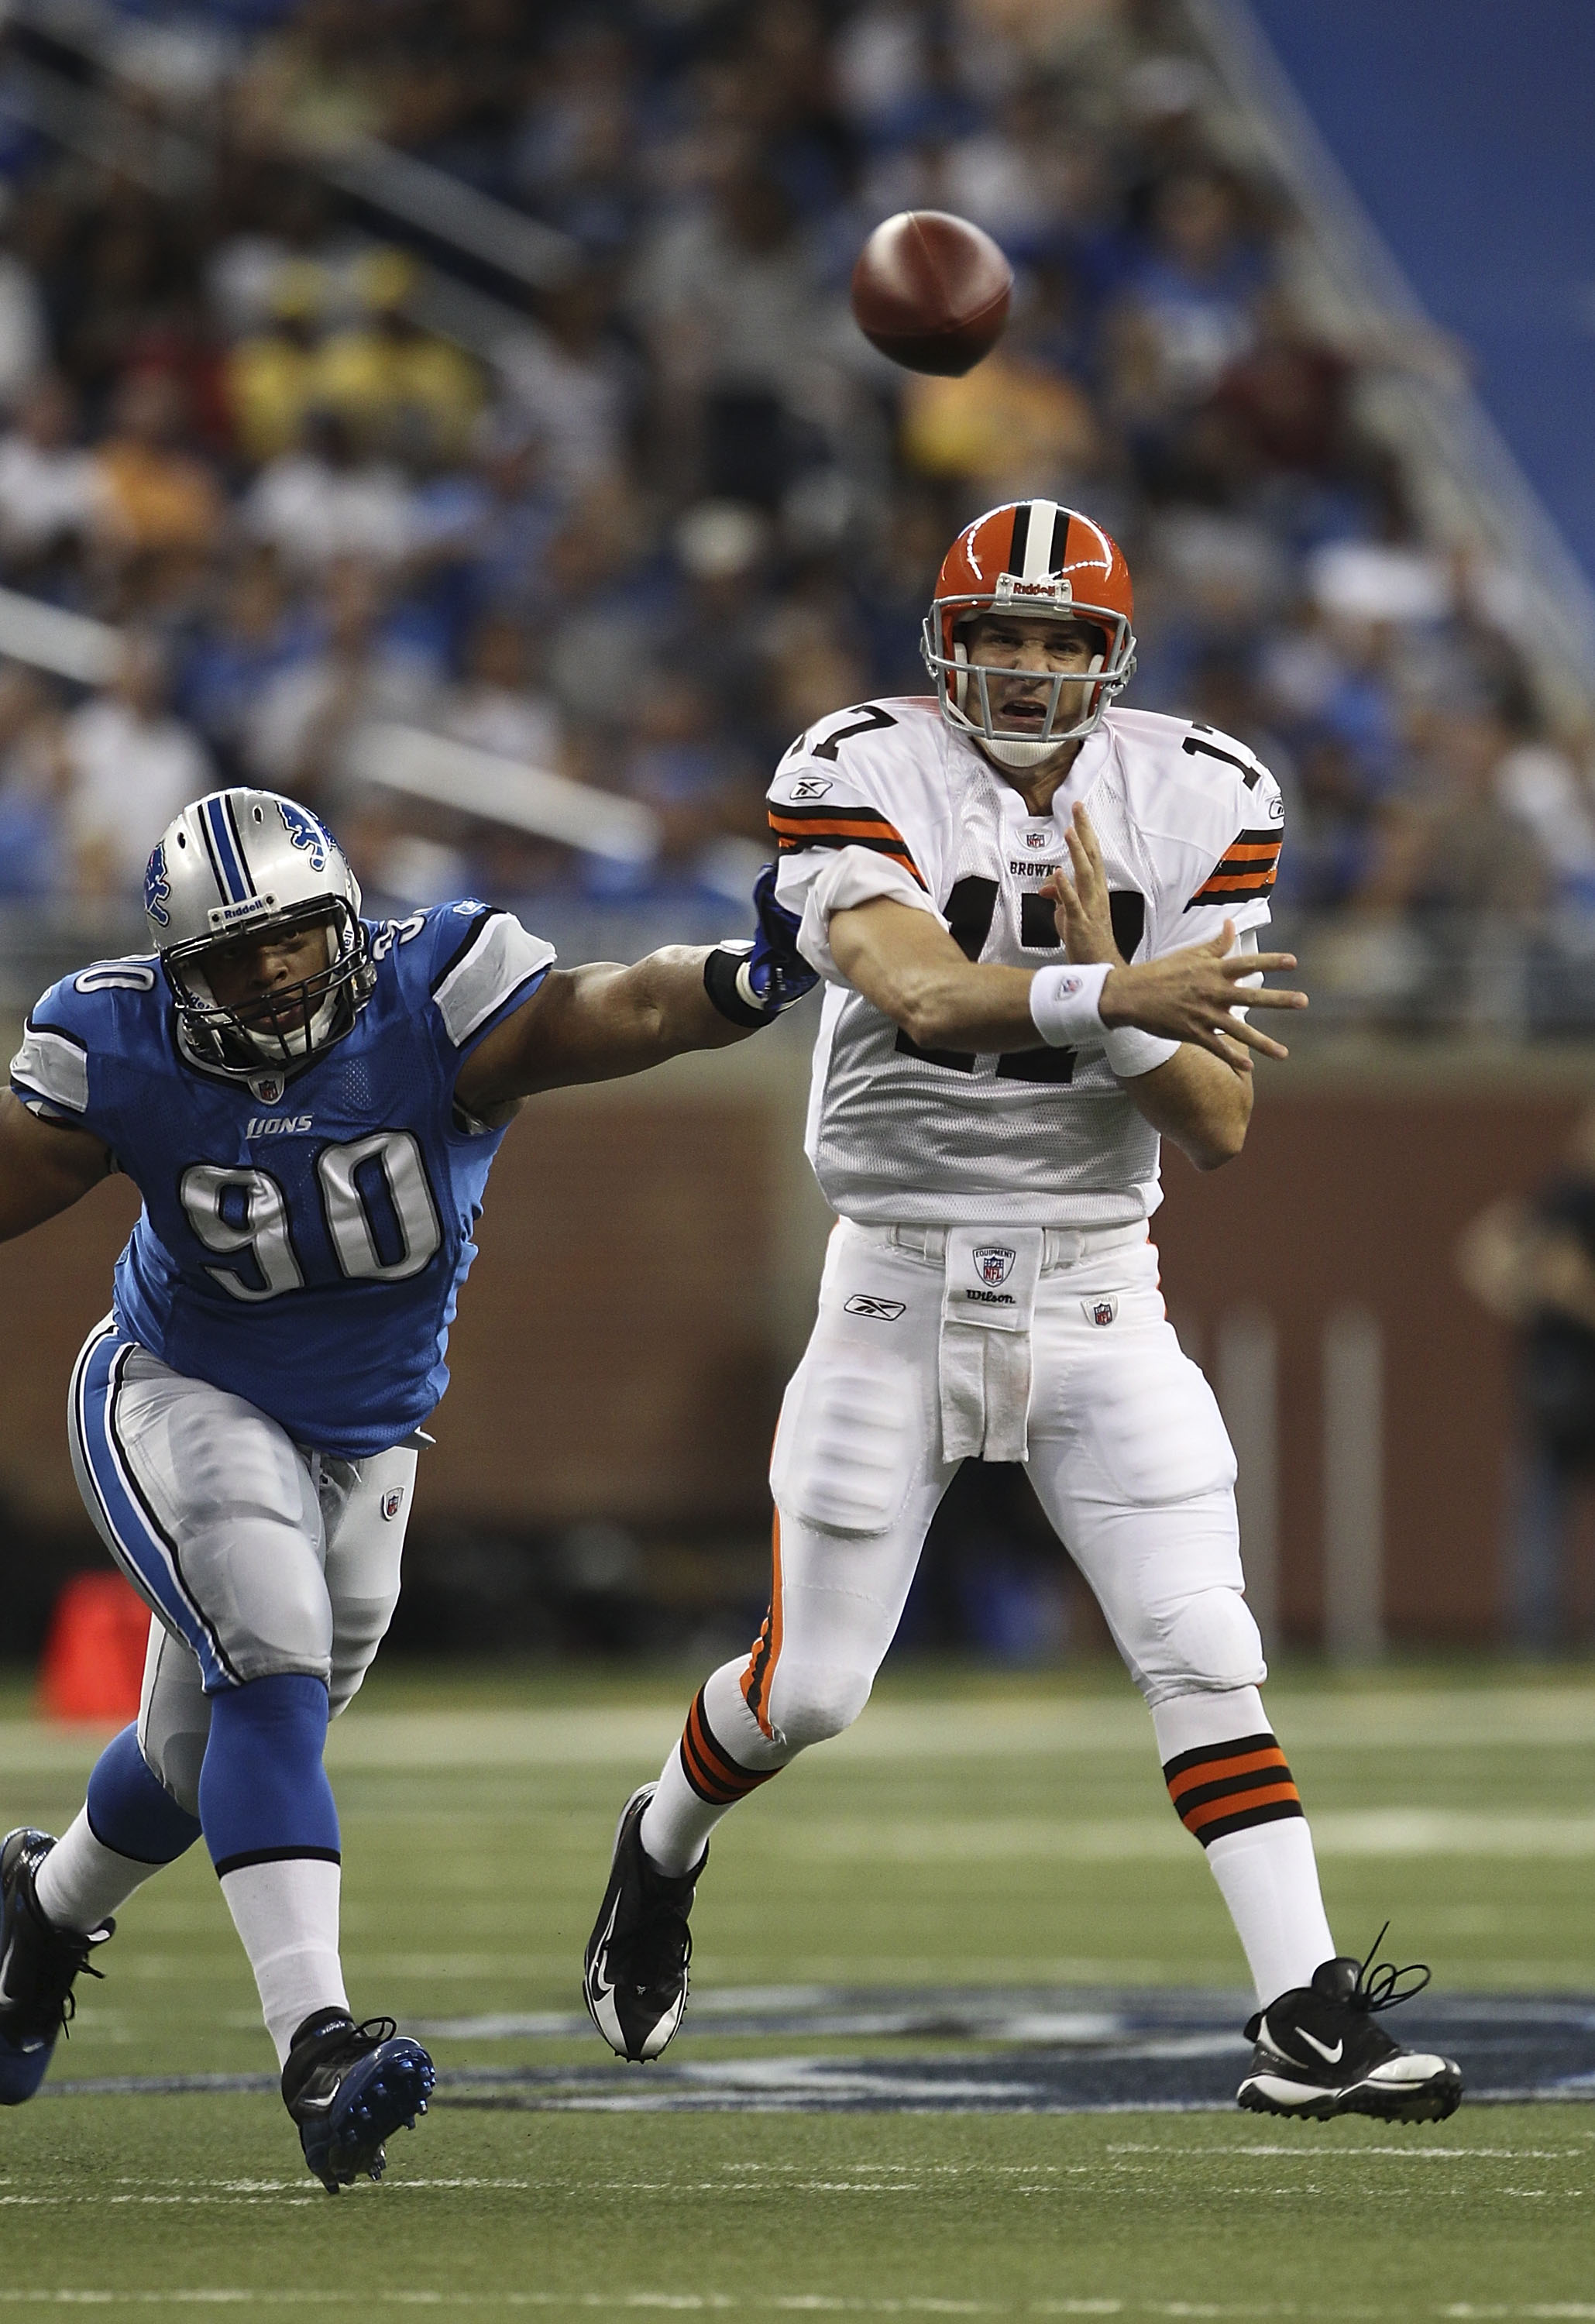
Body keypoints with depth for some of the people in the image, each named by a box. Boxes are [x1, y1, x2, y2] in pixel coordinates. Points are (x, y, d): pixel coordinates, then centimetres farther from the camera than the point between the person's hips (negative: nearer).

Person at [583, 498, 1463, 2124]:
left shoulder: (1195, 809, -1)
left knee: (1207, 1662, -12)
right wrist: (1111, 996, -46)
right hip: (901, 1296, -2)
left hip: (1099, 1302, 2)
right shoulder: (863, 778, -9)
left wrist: (1101, 982, -21)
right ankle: (660, 1851, 37)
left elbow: (1218, 1126, -5)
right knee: (810, 1688, 6)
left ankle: (1307, 2025, -15)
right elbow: (921, 991, -29)